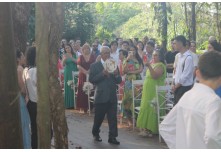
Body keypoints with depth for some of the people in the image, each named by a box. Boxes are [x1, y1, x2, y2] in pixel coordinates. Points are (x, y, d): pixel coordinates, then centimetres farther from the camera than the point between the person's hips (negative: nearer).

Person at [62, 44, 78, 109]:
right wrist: (65, 59, -32)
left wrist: (71, 58, -19)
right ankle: (68, 104, 2)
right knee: (68, 88, -2)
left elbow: (77, 62, -6)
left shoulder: (74, 55, 5)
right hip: (68, 73, -2)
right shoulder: (65, 55, -1)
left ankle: (74, 103, 9)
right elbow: (63, 64, -13)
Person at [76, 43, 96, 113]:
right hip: (82, 75, 1)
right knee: (82, 91, -4)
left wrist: (89, 71, -13)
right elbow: (78, 66, -1)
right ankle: (82, 107, -1)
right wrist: (85, 71, -12)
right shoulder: (81, 57, 8)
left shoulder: (92, 56, 6)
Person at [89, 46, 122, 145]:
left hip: (112, 96, 3)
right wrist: (102, 74, -19)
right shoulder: (95, 66, 1)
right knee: (99, 117, 8)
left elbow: (119, 81, 10)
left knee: (113, 118, 0)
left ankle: (112, 137, 6)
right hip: (101, 96, -3)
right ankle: (95, 133, 30)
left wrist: (116, 75, -11)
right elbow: (91, 79, -9)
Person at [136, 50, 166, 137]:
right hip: (148, 91, 9)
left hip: (155, 92, -9)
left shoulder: (160, 65, -11)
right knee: (147, 108, 9)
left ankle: (150, 130, -4)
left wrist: (149, 66, -31)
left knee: (151, 109, -8)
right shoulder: (153, 64, 18)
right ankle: (147, 128, 14)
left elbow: (155, 76, -27)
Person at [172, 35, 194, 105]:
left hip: (185, 87, -8)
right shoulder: (179, 56, 10)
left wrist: (177, 85, -9)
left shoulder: (188, 57, -18)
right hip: (178, 86, 8)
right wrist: (174, 84, 6)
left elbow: (185, 75, -18)